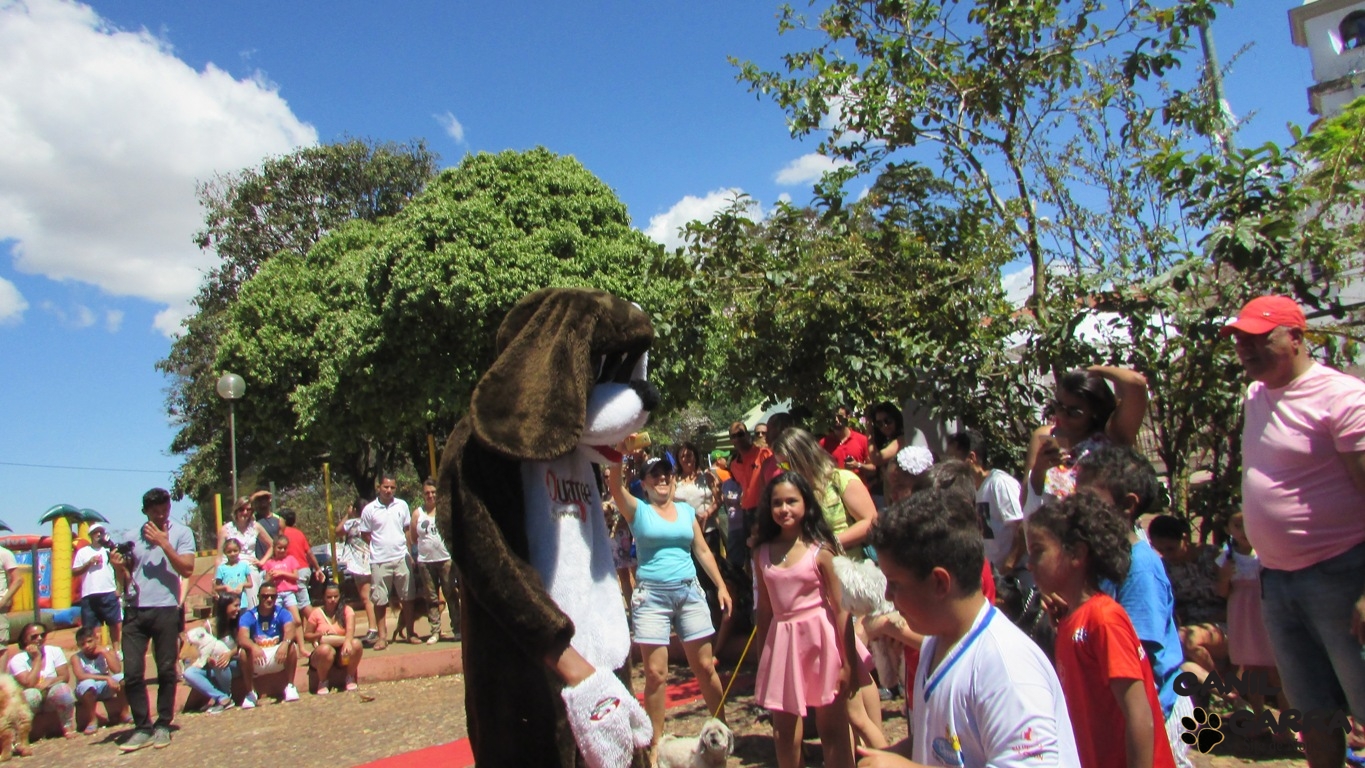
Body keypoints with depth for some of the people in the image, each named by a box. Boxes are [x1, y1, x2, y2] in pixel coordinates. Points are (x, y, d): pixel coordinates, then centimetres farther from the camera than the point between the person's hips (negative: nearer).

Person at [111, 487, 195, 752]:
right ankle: (142, 728, 10)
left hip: (166, 609, -3)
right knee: (132, 672, 0)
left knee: (166, 671, 4)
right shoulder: (135, 537, 12)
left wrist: (164, 543, -12)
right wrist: (118, 566, -4)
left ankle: (163, 725, 16)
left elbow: (187, 570, -8)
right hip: (135, 611, 3)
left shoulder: (181, 533, 1)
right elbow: (126, 577, 18)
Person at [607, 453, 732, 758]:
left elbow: (703, 551, 14)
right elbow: (615, 484, -16)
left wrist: (721, 585, 9)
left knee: (705, 666, 8)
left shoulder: (687, 511, 12)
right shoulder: (638, 510, 2)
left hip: (689, 591, 3)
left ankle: (723, 727, 26)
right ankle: (657, 742, 12)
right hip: (651, 595, -3)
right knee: (655, 673, -2)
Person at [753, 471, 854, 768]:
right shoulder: (763, 553, 3)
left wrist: (847, 662, -10)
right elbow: (764, 607, 9)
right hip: (782, 640, 4)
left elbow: (840, 607, -9)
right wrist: (763, 658, 11)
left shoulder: (819, 549, -9)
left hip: (820, 637, -4)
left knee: (832, 726, 5)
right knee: (784, 728, 14)